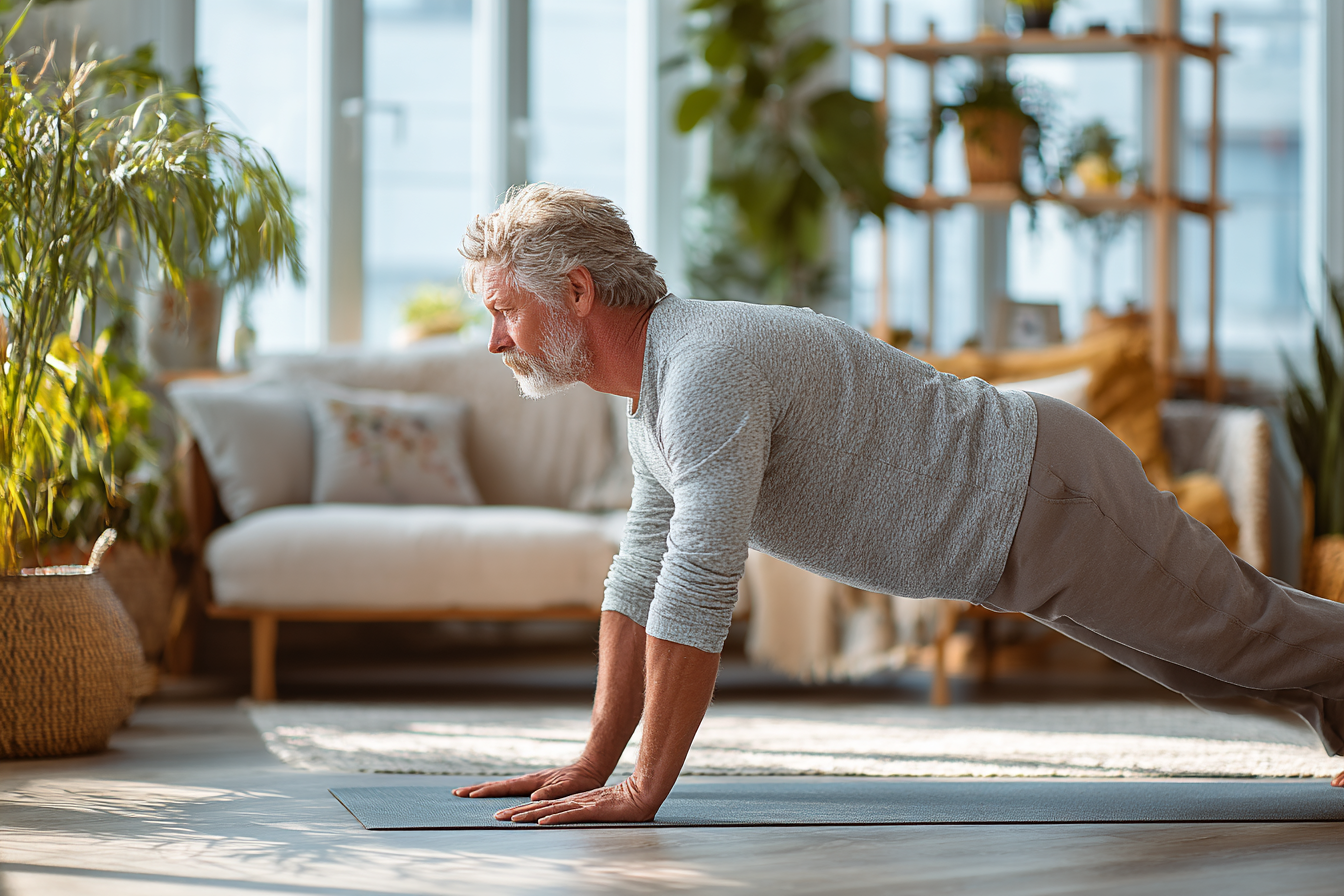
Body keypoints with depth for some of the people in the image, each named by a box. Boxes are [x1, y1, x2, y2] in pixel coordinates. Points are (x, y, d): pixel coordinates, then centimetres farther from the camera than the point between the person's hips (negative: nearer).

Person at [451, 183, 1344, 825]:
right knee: (1217, 652, 25)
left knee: (1245, 633, 9)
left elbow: (700, 583, -35)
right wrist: (594, 765, 5)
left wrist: (643, 790, -29)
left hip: (1049, 501, -8)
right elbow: (643, 574, 8)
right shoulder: (656, 381, 2)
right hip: (1019, 511, 8)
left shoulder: (708, 366, -30)